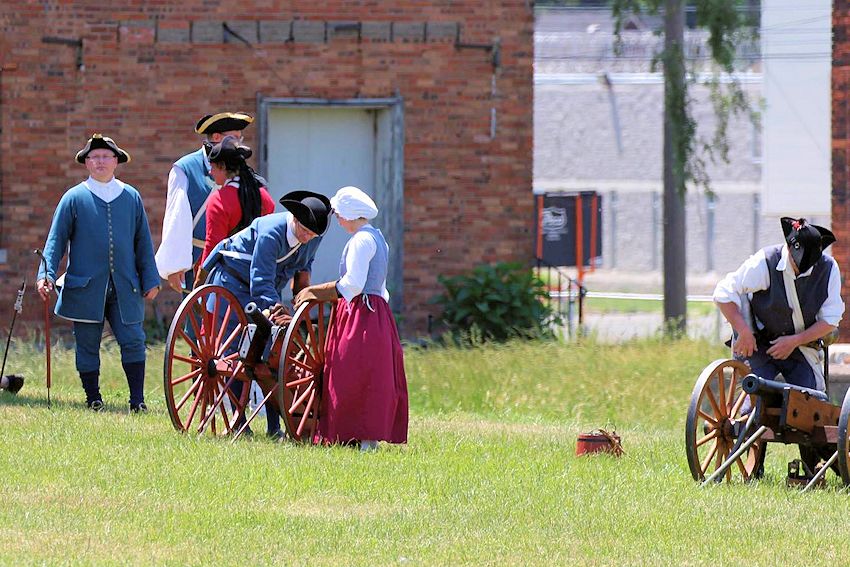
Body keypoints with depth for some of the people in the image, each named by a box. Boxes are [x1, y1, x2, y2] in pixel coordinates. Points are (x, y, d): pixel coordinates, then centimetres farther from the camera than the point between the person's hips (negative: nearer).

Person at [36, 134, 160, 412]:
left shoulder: (131, 197, 11)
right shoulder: (73, 198, 4)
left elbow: (143, 242, 15)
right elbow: (56, 240, 3)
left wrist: (150, 279, 9)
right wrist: (46, 274, -9)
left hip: (125, 289, 1)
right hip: (85, 287, -1)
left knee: (133, 341, -6)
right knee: (88, 345, 3)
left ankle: (138, 400, -2)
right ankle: (93, 398, 13)